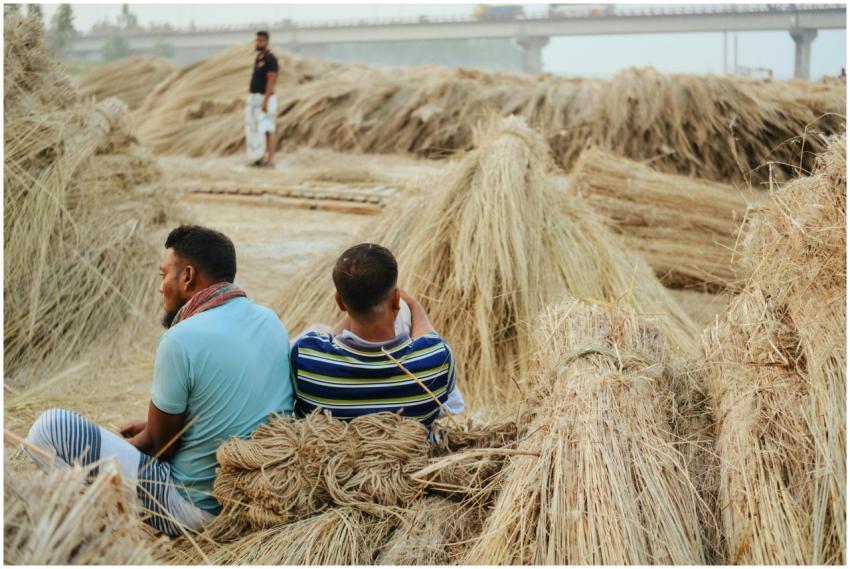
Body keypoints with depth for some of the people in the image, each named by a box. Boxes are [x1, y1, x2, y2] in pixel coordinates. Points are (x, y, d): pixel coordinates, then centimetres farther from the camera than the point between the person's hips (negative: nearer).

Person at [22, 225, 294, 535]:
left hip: (203, 508, -8)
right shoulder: (271, 321, 2)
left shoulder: (182, 339, -20)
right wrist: (154, 425, 20)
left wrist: (124, 444, 13)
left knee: (50, 426, -6)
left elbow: (157, 446, -9)